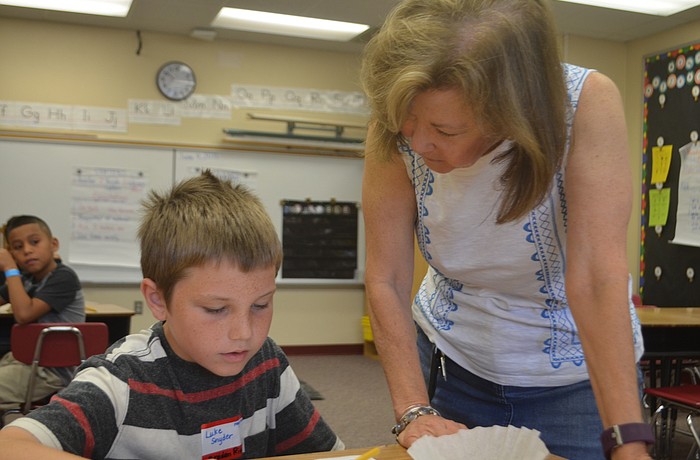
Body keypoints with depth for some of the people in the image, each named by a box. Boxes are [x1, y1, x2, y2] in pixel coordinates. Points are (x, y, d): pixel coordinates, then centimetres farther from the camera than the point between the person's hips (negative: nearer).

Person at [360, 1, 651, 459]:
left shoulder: (587, 104, -27)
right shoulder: (397, 132, -21)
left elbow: (597, 279, -32)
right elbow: (385, 279, -18)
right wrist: (413, 411, -24)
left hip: (578, 375, -1)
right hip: (454, 363, 2)